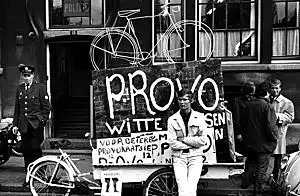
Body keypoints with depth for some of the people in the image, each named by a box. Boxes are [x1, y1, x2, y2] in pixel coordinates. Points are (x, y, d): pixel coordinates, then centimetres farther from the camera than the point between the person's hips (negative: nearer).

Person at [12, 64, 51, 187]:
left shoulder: (40, 87, -1)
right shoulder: (19, 89, 13)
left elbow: (46, 107, -1)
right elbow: (17, 108, 16)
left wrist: (42, 120, -9)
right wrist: (15, 124, 12)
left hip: (36, 124, -4)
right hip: (24, 125, 5)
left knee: (35, 149, -6)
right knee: (25, 150, 6)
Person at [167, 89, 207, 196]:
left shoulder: (199, 117, 4)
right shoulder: (172, 119, 2)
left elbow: (202, 140, -4)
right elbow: (172, 143, -5)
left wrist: (183, 139, -7)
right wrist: (192, 143, -7)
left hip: (195, 156, 0)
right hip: (179, 156, 0)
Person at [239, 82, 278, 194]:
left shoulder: (247, 106, 0)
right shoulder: (268, 107, -18)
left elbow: (242, 124, 8)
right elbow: (270, 127, -22)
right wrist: (274, 138, -4)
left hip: (249, 143, 5)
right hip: (264, 144, -5)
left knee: (250, 163, 23)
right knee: (261, 167, 10)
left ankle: (245, 182, 33)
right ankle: (259, 187, 22)